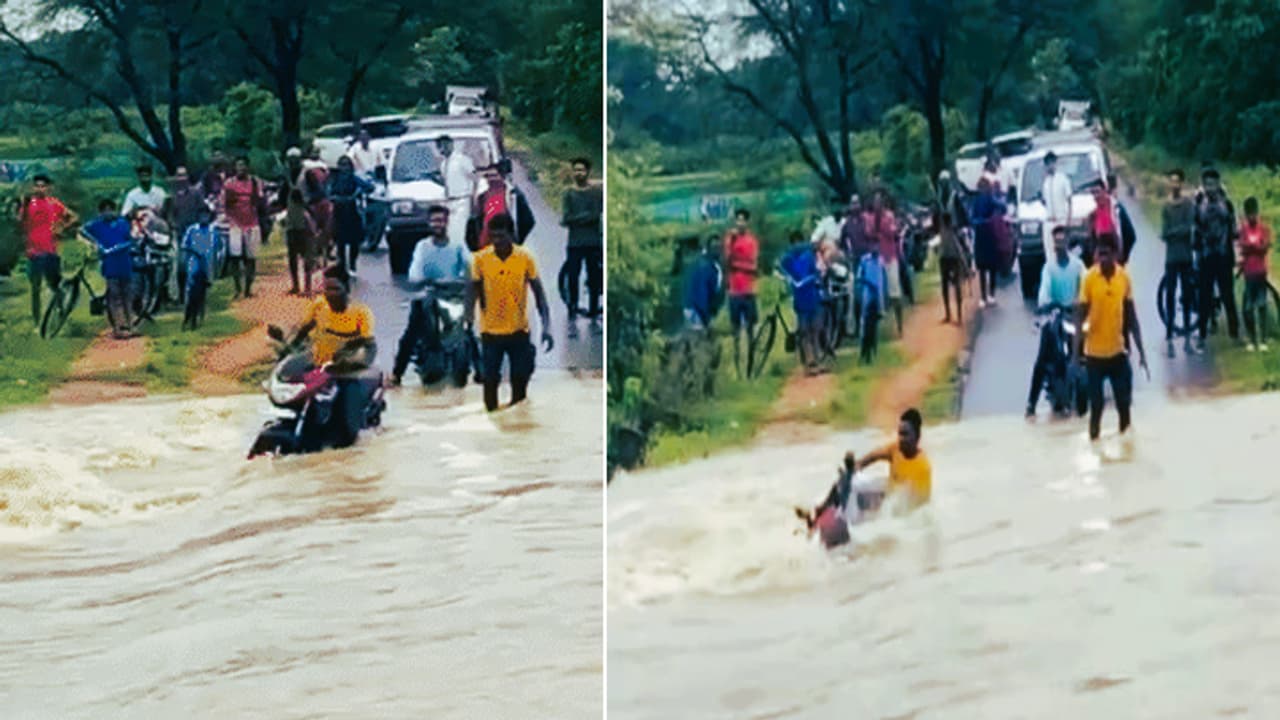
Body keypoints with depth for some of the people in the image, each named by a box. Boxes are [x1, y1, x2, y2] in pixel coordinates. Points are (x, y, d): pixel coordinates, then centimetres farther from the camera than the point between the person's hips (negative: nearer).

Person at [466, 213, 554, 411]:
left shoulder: (526, 258, -10)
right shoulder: (481, 259, -10)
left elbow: (538, 292, -4)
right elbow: (474, 291, -4)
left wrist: (547, 326, -14)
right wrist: (468, 320, -20)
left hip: (519, 331, 0)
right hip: (490, 333, 0)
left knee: (520, 382, 6)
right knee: (490, 381, 3)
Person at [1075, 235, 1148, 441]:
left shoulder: (1124, 277, -4)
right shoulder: (1089, 278, -12)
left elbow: (1131, 316, 3)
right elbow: (1081, 314, -8)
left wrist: (1141, 350, 3)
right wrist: (1076, 351, -12)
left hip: (1118, 351, 3)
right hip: (1094, 353, -3)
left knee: (1124, 403, 10)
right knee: (1096, 404, 4)